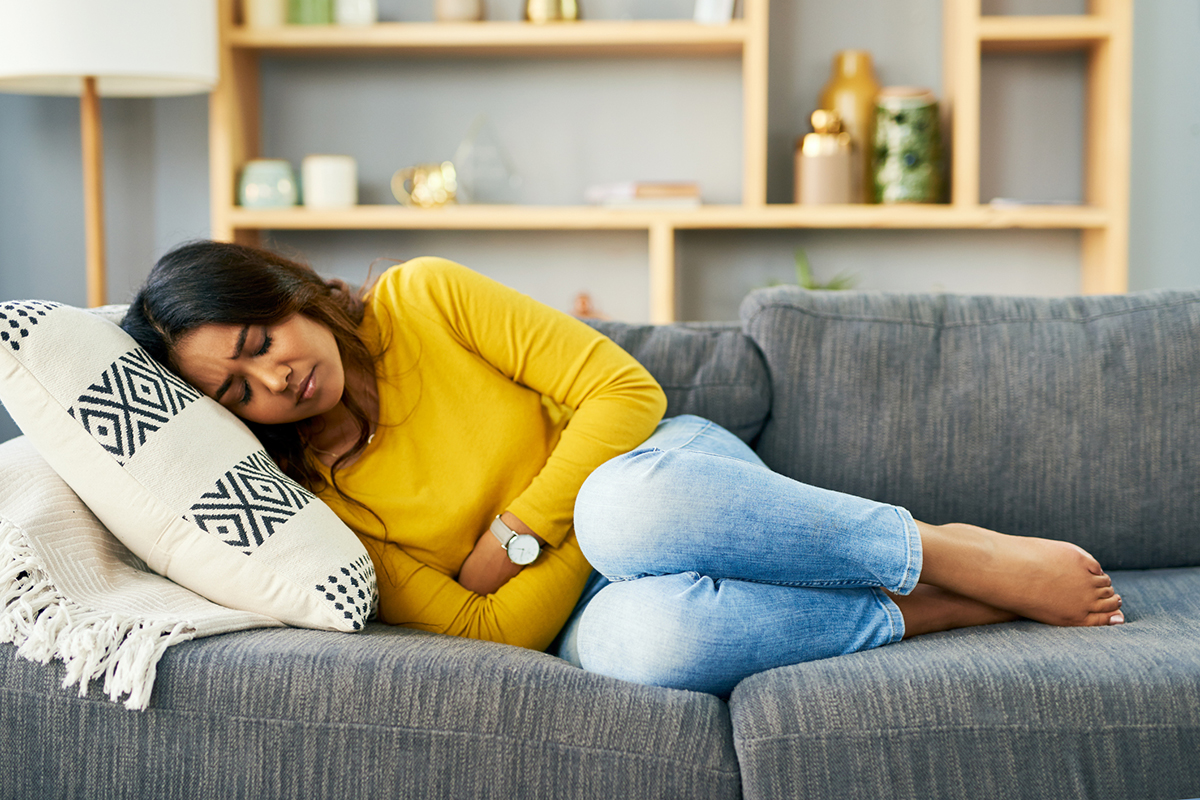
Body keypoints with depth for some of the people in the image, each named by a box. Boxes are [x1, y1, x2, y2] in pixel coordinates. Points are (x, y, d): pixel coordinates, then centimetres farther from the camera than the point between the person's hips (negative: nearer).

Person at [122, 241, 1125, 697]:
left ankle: (949, 552, -18)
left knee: (629, 508, -39)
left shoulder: (424, 299, -7)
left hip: (670, 461, 0)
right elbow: (491, 631, -12)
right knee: (636, 637, -39)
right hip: (575, 612, 0)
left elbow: (625, 393, -9)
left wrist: (513, 537, -14)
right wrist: (586, 523, -19)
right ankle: (925, 611, -17)